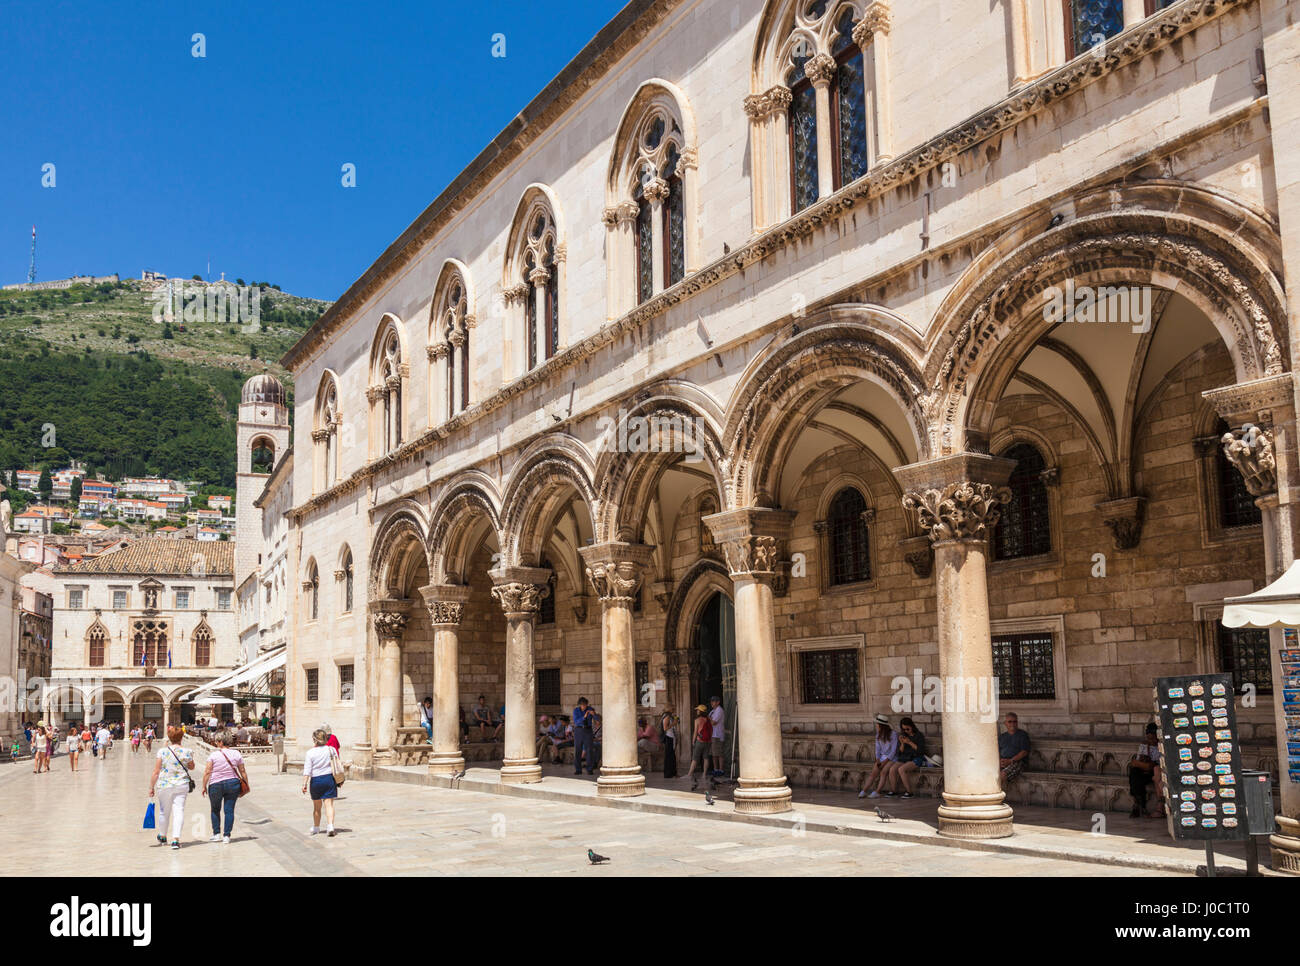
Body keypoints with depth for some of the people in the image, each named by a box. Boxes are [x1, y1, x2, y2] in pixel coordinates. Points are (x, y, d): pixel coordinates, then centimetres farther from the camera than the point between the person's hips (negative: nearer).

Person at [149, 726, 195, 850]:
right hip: (182, 785, -1)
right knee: (179, 810, -1)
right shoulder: (186, 752, -5)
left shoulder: (162, 751, -6)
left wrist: (151, 787, 3)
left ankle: (162, 837, 36)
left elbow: (156, 772, -5)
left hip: (164, 785, 1)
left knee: (164, 811, 17)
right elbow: (191, 767, 13)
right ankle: (176, 839, -13)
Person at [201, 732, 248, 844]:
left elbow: (207, 772, -9)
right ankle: (226, 836, 1)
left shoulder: (214, 755, -6)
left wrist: (204, 786, 0)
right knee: (229, 810, 4)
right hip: (233, 784, 2)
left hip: (216, 785, -2)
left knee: (215, 810, 17)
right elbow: (242, 772, 4)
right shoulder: (236, 754, 2)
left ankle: (217, 834, 18)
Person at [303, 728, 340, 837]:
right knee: (329, 804, 0)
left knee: (317, 806, 14)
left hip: (316, 781, -1)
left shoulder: (310, 753, -7)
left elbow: (307, 771, -11)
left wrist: (304, 784, -8)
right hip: (329, 779, 1)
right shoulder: (331, 749, -1)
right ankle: (330, 826, -15)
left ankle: (316, 827, 29)